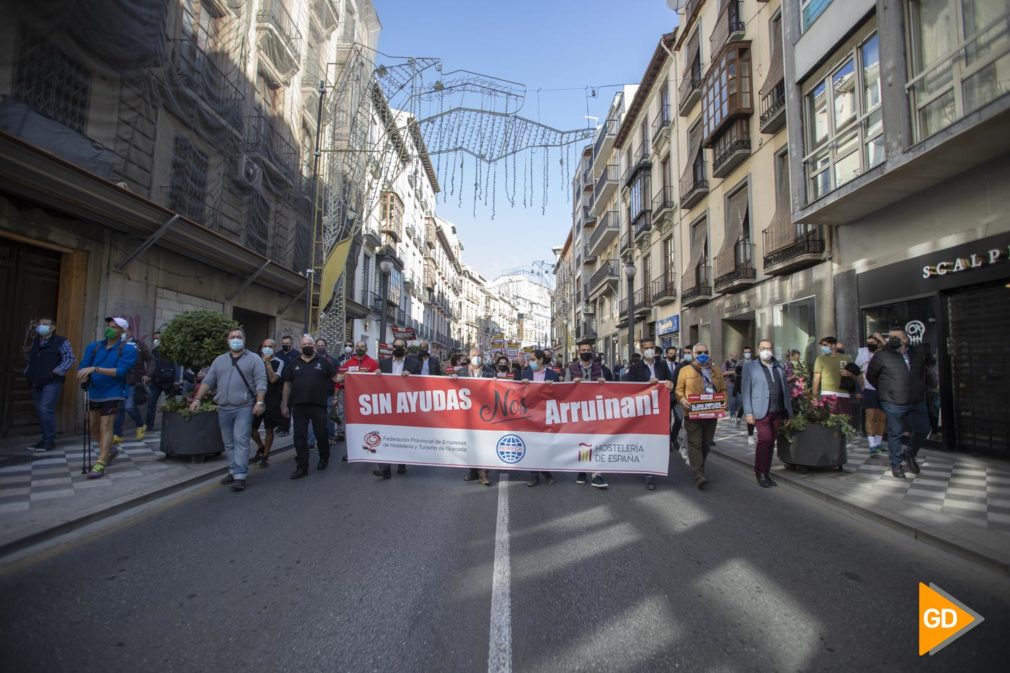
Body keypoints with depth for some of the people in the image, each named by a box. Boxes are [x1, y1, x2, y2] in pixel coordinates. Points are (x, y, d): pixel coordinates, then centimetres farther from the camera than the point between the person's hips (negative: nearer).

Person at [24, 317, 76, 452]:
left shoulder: (61, 342, -4)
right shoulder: (35, 341, 16)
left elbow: (70, 358, -11)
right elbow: (30, 360, 26)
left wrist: (56, 372, -17)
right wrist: (28, 373, 13)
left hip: (52, 382, -7)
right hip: (36, 383, 7)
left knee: (46, 410, -13)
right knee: (40, 411, 8)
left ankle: (49, 441, -7)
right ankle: (45, 439, 16)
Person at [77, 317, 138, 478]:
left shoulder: (128, 350, -11)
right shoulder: (94, 346, 4)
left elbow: (120, 371, -22)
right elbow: (83, 366, -2)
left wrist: (95, 369, -31)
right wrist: (84, 376, -23)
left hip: (112, 394, -6)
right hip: (94, 393, 7)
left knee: (105, 427, -8)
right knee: (95, 426, 19)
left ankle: (100, 464, -5)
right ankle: (109, 451, 40)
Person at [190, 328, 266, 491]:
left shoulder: (254, 359, -1)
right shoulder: (219, 360, 14)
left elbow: (261, 382, -9)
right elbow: (208, 381, 13)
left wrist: (259, 402, -19)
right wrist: (197, 399, 3)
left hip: (244, 407, -5)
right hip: (223, 408, 5)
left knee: (241, 441, -10)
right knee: (229, 443, 11)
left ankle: (240, 476, -10)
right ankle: (233, 472, 21)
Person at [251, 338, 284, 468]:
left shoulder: (279, 362, -3)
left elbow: (273, 379, -16)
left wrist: (267, 362, -16)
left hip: (272, 400, -3)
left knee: (269, 429, 4)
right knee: (251, 427, 1)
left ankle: (265, 456, 17)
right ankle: (260, 447, 29)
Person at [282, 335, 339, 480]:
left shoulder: (324, 362, 3)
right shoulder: (293, 364, 10)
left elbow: (336, 378, 7)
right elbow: (287, 385, 12)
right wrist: (284, 405, 10)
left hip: (319, 405, -2)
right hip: (298, 406, 2)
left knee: (321, 434, 8)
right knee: (300, 437, 4)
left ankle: (324, 458, 32)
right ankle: (302, 467, 12)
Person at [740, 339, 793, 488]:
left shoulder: (780, 368, 16)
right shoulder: (749, 367, 3)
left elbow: (785, 390, 17)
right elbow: (745, 390, -2)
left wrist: (788, 412, 12)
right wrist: (748, 412, -9)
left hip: (777, 412, 4)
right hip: (761, 411, -4)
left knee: (771, 442, 7)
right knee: (765, 439, -12)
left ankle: (766, 473, 17)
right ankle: (760, 473, 1)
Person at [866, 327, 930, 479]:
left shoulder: (917, 355, 7)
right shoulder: (882, 355, -7)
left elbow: (922, 374, 23)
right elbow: (870, 375, 2)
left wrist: (921, 389, 14)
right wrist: (884, 390, 1)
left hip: (917, 401, 5)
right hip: (894, 403, -5)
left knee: (923, 430, 10)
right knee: (895, 434, 2)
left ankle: (910, 455, 34)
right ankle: (896, 465, 15)